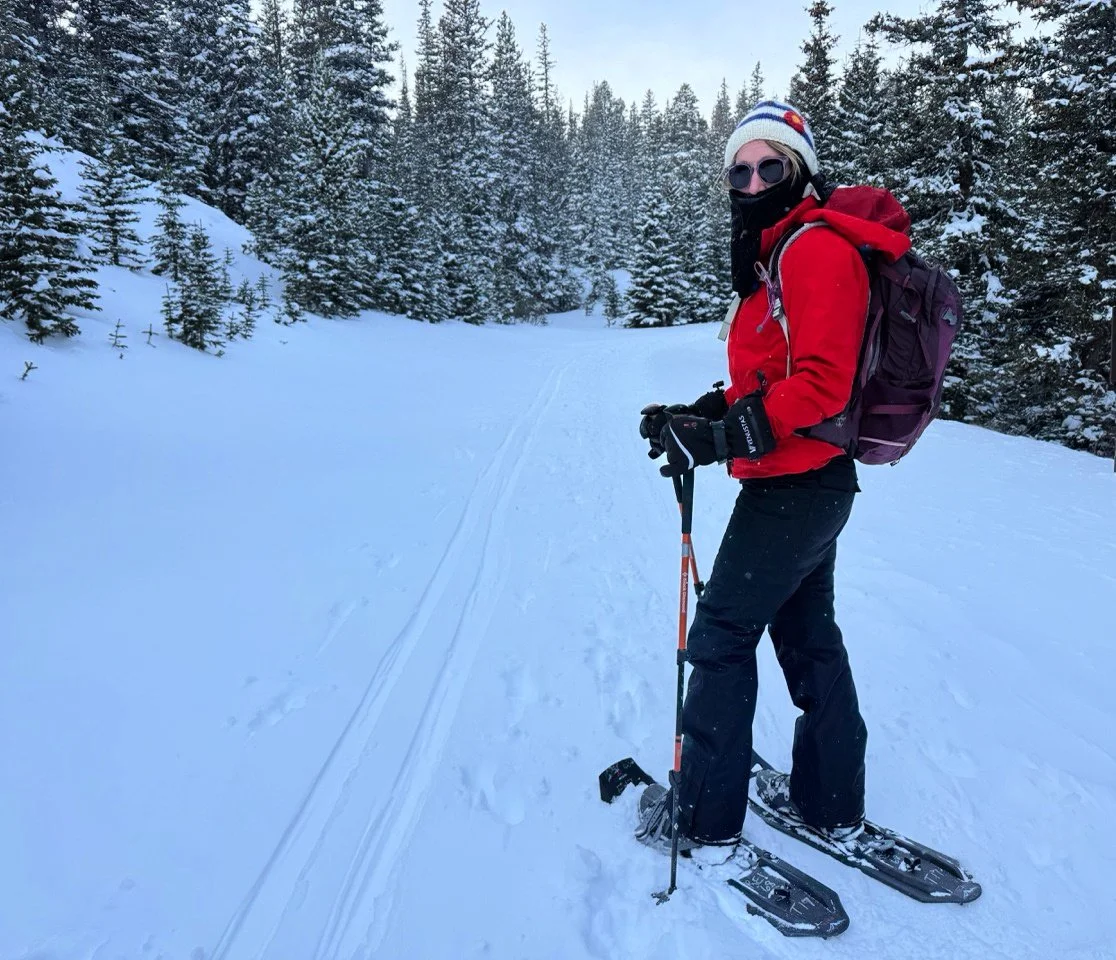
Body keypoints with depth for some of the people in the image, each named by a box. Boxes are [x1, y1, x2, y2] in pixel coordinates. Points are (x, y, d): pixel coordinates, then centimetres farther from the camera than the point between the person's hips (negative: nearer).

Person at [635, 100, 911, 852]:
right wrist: (700, 415, 5)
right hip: (816, 482, 11)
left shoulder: (815, 247, -14)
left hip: (792, 486, -11)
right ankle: (831, 804, 34)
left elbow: (820, 383, -23)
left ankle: (704, 816, 15)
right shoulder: (782, 254, 17)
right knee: (807, 634, 18)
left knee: (720, 638, 0)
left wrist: (722, 436, -28)